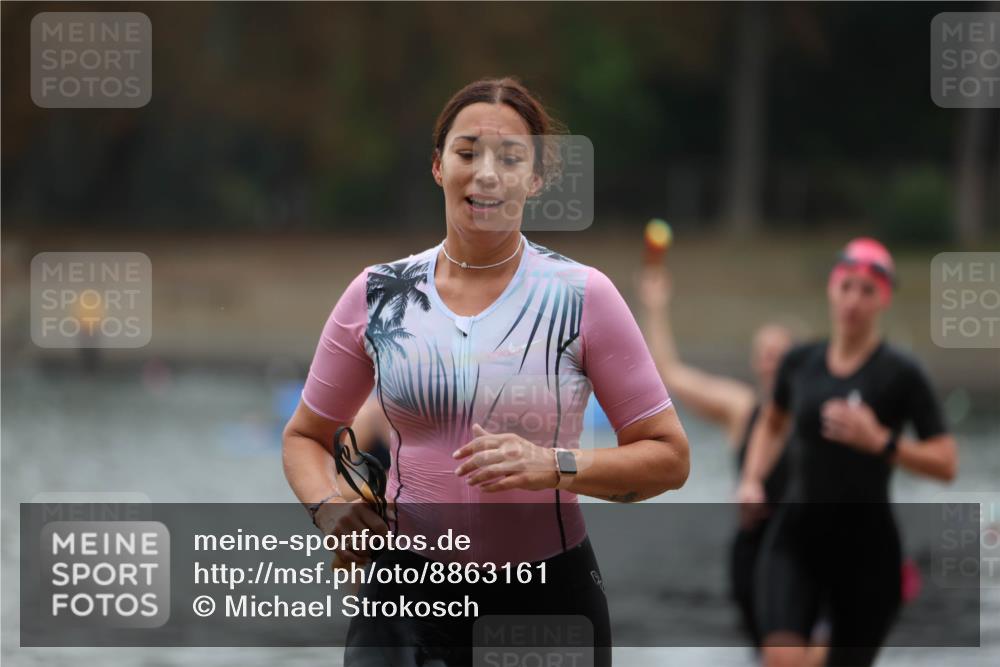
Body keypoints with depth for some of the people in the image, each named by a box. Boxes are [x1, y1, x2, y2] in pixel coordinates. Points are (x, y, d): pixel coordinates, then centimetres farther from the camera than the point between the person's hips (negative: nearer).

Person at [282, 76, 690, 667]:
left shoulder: (582, 296, -3)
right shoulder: (377, 295, 4)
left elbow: (669, 456, -1)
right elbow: (305, 436, 16)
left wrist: (556, 466, -18)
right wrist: (328, 506, -6)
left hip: (550, 595, -1)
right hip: (406, 593, 1)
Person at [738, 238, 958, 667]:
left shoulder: (901, 374, -7)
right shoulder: (800, 362, 5)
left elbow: (946, 463, -11)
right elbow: (771, 424, 26)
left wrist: (880, 441, -23)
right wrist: (752, 480, 10)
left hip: (866, 548, -2)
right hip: (797, 535, 2)